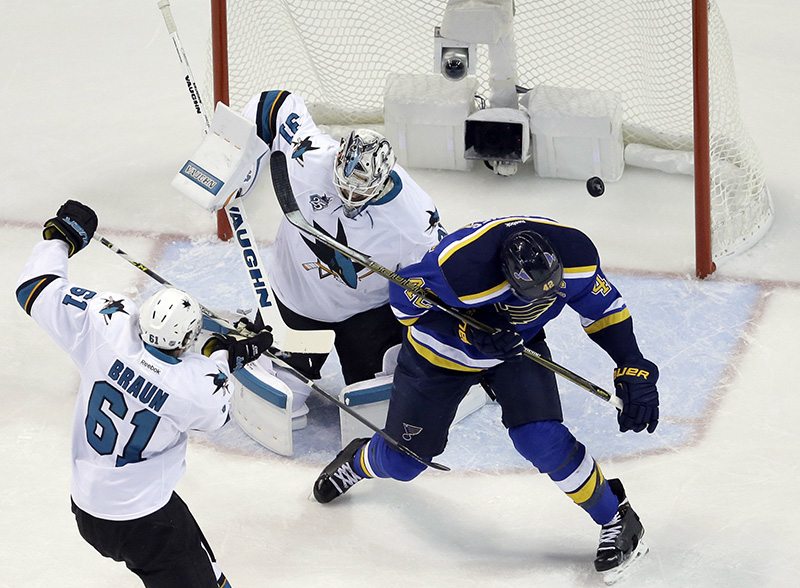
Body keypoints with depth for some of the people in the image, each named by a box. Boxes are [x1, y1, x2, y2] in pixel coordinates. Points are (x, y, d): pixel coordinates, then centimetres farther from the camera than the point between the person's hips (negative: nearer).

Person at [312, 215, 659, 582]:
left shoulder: (574, 255, -30)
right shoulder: (460, 266, -43)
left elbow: (603, 305, -10)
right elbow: (404, 294, -24)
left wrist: (634, 369, -16)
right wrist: (467, 334, -33)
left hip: (516, 344, 2)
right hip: (441, 350, -2)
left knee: (542, 440, -21)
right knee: (402, 461, 10)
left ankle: (616, 520, -1)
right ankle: (359, 462, 47)